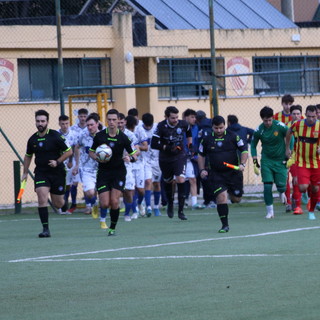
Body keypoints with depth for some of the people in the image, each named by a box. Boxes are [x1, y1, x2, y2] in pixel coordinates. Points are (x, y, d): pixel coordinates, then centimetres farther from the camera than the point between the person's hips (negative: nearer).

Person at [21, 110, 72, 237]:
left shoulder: (56, 136, -10)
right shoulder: (33, 139, 3)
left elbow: (69, 151, -5)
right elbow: (28, 156, 19)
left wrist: (57, 162, -16)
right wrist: (25, 172, 15)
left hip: (57, 172, -2)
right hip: (41, 173, 2)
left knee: (58, 204, 5)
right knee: (42, 198, -17)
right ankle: (45, 229, -16)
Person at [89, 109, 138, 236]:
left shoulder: (123, 137, -5)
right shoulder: (99, 136, -2)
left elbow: (134, 154, 0)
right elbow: (91, 152, 9)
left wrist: (130, 158, -23)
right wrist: (97, 157, -13)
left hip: (118, 172, -1)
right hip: (103, 172, 1)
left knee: (114, 202, -12)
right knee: (105, 204, -7)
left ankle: (113, 228, 6)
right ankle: (98, 205, 32)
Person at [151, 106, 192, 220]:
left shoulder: (183, 124, -8)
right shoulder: (161, 126, -16)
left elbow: (189, 132, 18)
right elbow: (153, 144, -18)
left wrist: (190, 144, 11)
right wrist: (167, 148, -27)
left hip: (180, 156, 0)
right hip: (165, 158, 0)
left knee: (181, 180, -17)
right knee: (168, 181, 16)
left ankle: (180, 211, -13)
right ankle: (170, 205, 44)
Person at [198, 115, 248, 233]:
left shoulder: (233, 137, -3)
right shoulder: (207, 140, 2)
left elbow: (244, 150, 2)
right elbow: (201, 155, 15)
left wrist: (242, 164, -12)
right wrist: (202, 169, 4)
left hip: (233, 173, 0)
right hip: (216, 174, 0)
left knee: (236, 199, 6)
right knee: (221, 196, -16)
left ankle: (232, 193, 46)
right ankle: (225, 225, -10)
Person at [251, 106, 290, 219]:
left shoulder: (280, 126, -13)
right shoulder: (258, 130, -7)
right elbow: (253, 145, 8)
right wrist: (255, 162, 1)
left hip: (280, 160, -1)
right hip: (266, 160, 1)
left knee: (281, 186, -4)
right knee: (267, 186, -10)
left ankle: (281, 193, 35)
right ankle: (270, 211, 0)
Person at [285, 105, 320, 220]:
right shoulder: (298, 125, -8)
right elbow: (289, 133, 14)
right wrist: (287, 148, 17)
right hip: (302, 162, 0)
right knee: (303, 187, -15)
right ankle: (305, 195, 21)